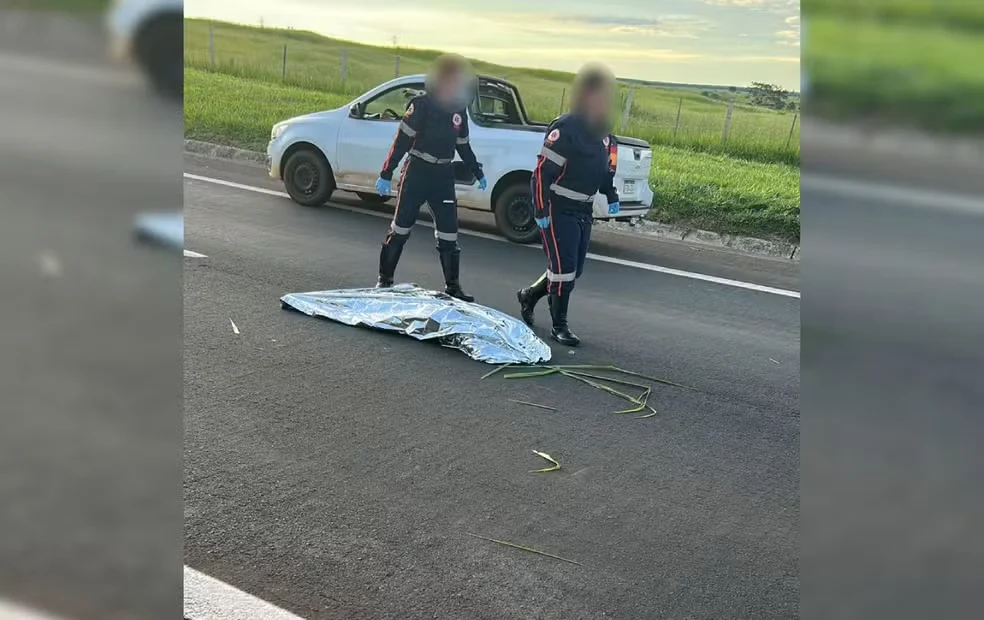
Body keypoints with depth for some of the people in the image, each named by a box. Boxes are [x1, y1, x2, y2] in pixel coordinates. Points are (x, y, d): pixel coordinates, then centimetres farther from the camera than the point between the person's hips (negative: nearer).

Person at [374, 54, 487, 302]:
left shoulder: (459, 110, 7)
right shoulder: (422, 105, -11)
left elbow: (463, 145, 21)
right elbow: (402, 141, -13)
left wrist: (478, 173, 25)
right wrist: (386, 175, -15)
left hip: (443, 176, 5)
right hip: (417, 172, -5)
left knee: (448, 231, 4)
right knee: (401, 227, 1)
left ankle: (452, 286, 11)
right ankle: (385, 279, 12)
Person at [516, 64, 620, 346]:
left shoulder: (603, 132, 9)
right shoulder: (565, 129, -17)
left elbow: (605, 169, 23)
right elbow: (542, 171, -18)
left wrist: (611, 196, 11)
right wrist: (540, 211, -19)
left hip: (584, 211, 9)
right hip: (558, 209, -8)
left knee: (575, 270, 14)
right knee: (563, 269, -7)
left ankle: (529, 295, 35)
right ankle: (559, 325, 6)